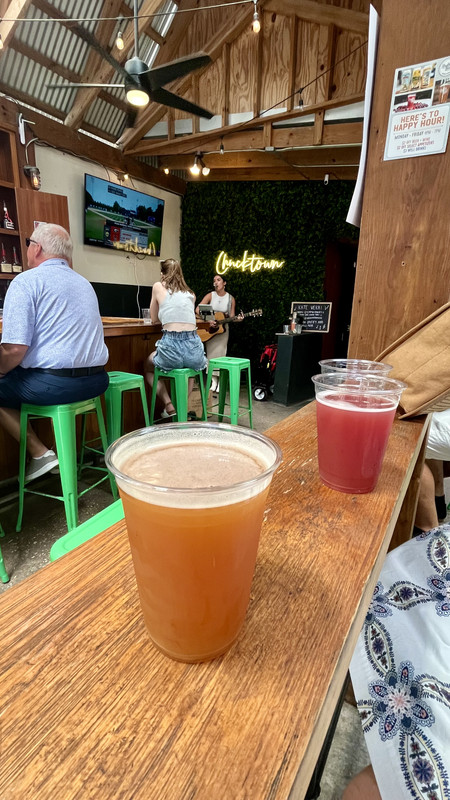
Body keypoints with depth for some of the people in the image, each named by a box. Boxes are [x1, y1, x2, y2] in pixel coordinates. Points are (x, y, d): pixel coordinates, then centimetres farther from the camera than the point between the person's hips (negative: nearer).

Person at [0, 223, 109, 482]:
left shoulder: (27, 281, -7)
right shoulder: (84, 283, 17)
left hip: (54, 383, -8)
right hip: (96, 381, 8)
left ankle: (40, 453, 9)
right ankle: (59, 449, 26)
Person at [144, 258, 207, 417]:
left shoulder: (158, 287, 10)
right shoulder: (190, 293, 19)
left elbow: (154, 319, 19)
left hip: (170, 347, -3)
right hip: (194, 348, 3)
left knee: (148, 368, 31)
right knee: (191, 363, 42)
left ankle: (169, 405, 12)